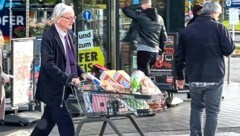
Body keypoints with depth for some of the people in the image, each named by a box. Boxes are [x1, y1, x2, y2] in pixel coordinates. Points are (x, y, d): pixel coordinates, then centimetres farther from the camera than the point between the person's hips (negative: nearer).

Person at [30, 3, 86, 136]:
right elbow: (48, 64, -23)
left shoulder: (69, 34, 9)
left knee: (49, 121, 17)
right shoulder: (48, 36, -17)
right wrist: (68, 78, -28)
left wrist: (81, 73, 3)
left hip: (64, 87, 8)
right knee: (66, 125, -7)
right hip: (53, 88, -8)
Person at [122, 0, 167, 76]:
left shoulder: (140, 16, -7)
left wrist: (139, 6, 0)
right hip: (155, 51, 7)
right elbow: (163, 37, 14)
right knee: (146, 74, 18)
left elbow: (125, 9, -3)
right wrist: (161, 52, 20)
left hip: (143, 50, -6)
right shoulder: (159, 18, 11)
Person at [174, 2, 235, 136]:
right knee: (212, 111, 5)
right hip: (214, 78, -4)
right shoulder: (218, 27, -7)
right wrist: (226, 35, 12)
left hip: (194, 78, 4)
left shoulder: (187, 30, 6)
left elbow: (179, 56, 8)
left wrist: (180, 76, 18)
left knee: (196, 107, 20)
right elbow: (229, 49, -7)